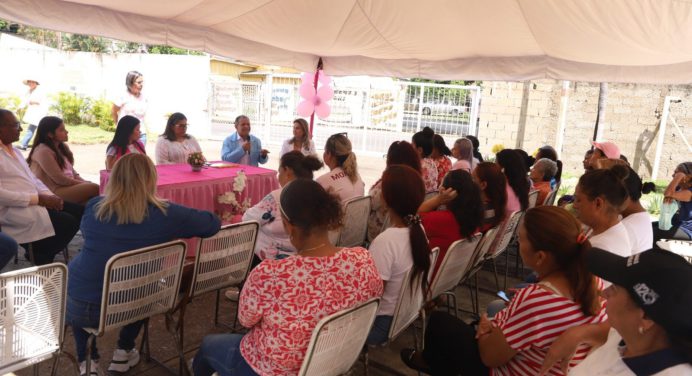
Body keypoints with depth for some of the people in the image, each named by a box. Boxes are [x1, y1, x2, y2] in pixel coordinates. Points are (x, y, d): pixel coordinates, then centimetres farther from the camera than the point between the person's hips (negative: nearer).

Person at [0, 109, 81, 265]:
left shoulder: (15, 151, 18)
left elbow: (33, 179, 19)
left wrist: (48, 195, 0)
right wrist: (37, 198, -21)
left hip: (35, 202, 9)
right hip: (13, 209, -9)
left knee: (80, 212, -1)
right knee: (68, 222, -23)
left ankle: (39, 248, 11)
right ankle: (40, 256, 3)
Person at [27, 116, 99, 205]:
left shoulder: (61, 147, 16)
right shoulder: (43, 151, -11)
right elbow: (59, 179, -15)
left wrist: (84, 182, -2)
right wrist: (84, 184, -10)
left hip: (69, 186, 9)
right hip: (54, 190, -9)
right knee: (94, 188, -26)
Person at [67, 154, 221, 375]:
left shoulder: (94, 207, -8)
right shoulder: (165, 215, -15)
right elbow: (214, 223, -2)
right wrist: (174, 231, 16)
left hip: (82, 308, 0)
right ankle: (123, 353, 37)